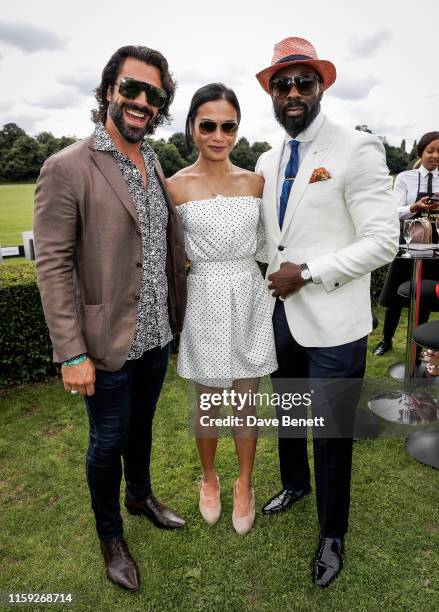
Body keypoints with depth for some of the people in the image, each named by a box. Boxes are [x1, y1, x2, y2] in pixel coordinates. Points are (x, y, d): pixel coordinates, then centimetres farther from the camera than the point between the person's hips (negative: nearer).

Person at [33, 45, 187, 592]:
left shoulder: (155, 166, 7)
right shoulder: (67, 168, -13)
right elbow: (53, 266, -15)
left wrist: (172, 316, 9)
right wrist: (72, 354, -18)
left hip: (156, 335, 6)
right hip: (109, 342, -6)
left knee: (140, 425, 25)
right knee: (108, 442, 13)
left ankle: (140, 495, 51)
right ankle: (111, 538, 38)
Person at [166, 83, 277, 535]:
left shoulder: (255, 182, 4)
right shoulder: (176, 186, -5)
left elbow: (261, 245, 10)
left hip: (248, 299, 2)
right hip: (204, 301, -2)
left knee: (246, 401, 13)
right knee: (207, 401, 14)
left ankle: (244, 484, 36)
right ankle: (209, 478, 41)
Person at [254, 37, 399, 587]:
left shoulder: (356, 150, -11)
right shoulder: (267, 162, 9)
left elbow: (383, 242, -15)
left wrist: (308, 272, -19)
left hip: (332, 323, -6)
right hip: (282, 315, 6)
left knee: (332, 436, 7)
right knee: (287, 414, 23)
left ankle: (332, 536, 33)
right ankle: (294, 484, 52)